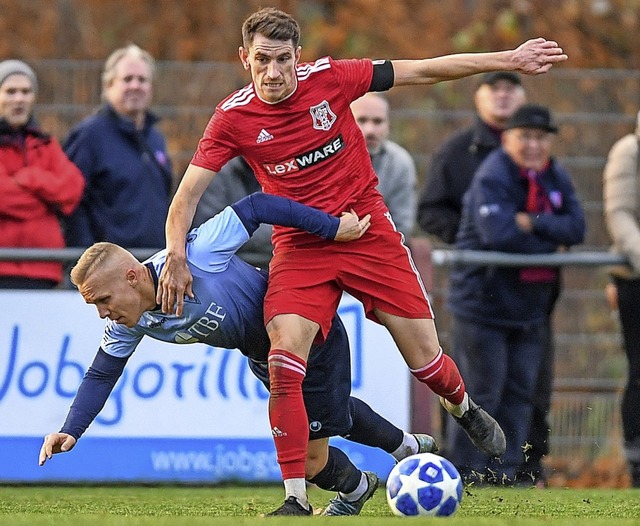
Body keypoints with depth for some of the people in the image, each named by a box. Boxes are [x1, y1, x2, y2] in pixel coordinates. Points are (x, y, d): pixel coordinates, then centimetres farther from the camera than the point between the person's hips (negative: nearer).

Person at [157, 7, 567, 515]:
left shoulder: (329, 78, -9)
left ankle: (465, 410, 39)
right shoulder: (233, 118, -9)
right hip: (299, 247, 0)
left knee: (423, 355, 2)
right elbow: (188, 193, -6)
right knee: (284, 362, -20)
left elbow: (424, 72, -3)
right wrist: (176, 258, -22)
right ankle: (296, 498, -15)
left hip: (367, 230, 0)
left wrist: (510, 59, -2)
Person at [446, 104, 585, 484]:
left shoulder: (556, 178, 9)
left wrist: (533, 223, -19)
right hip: (483, 302, -7)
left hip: (530, 306, 7)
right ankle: (468, 478, 1)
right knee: (482, 394, -5)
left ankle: (504, 474, 14)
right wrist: (553, 244, -12)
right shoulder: (492, 178, -13)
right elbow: (499, 233, -26)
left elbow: (576, 227, -3)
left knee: (521, 393, 8)